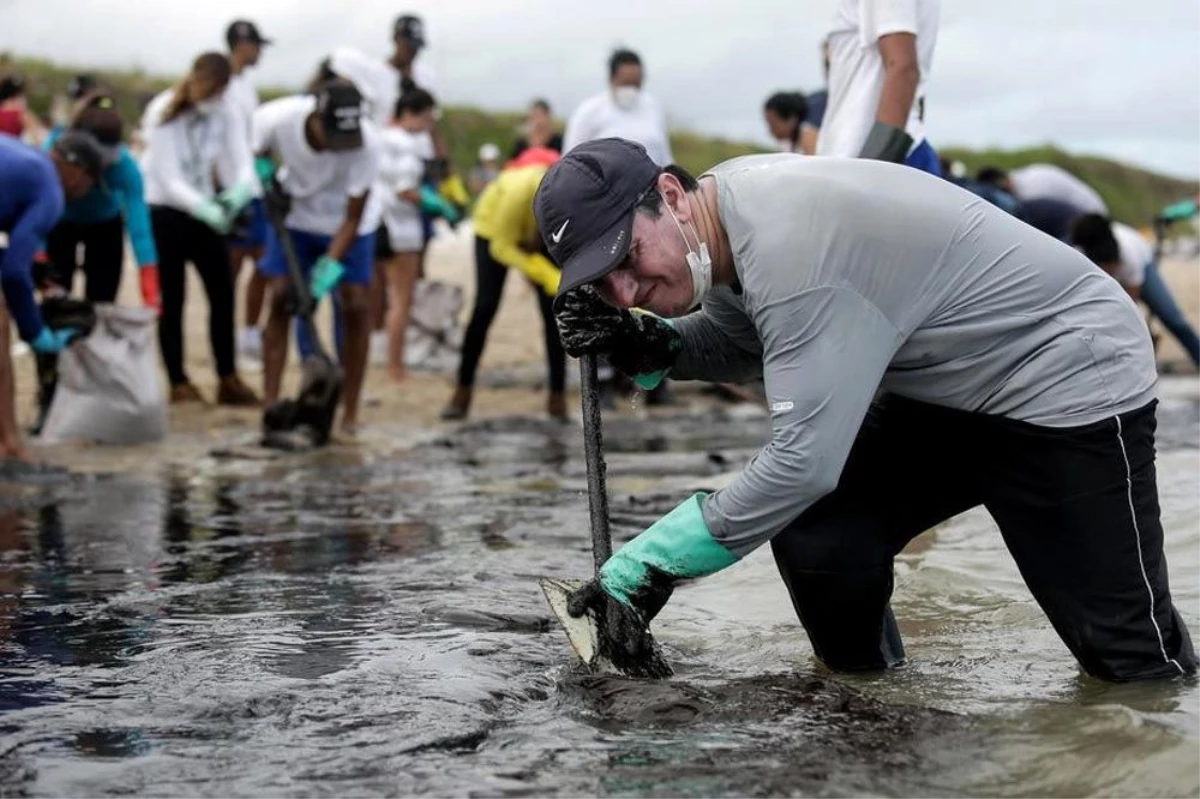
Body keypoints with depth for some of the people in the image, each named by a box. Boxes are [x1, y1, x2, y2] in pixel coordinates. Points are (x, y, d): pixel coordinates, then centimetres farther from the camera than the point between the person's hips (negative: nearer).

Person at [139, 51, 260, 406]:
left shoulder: (225, 115, -8)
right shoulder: (163, 114, -20)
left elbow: (243, 163, -14)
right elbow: (170, 180, -25)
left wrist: (240, 190, -38)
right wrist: (207, 210, -40)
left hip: (203, 209, 5)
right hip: (162, 211, -4)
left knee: (223, 293, 2)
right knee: (172, 299, -1)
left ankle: (228, 380, 10)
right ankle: (179, 383, 9)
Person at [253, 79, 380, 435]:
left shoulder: (366, 142, -34)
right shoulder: (276, 118, -30)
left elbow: (353, 218, -26)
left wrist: (328, 269, -33)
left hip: (347, 227, -1)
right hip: (294, 220, 1)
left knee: (355, 305, -9)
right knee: (280, 299, -8)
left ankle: (350, 412, 1)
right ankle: (270, 403, -4)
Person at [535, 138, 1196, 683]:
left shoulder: (789, 241, -34)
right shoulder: (726, 214, -7)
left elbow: (804, 458, -34)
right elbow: (740, 341, 10)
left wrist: (651, 563, -27)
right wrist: (653, 348, -11)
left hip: (1074, 374, -8)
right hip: (942, 389, 8)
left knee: (1129, 656, -8)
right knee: (812, 538, -9)